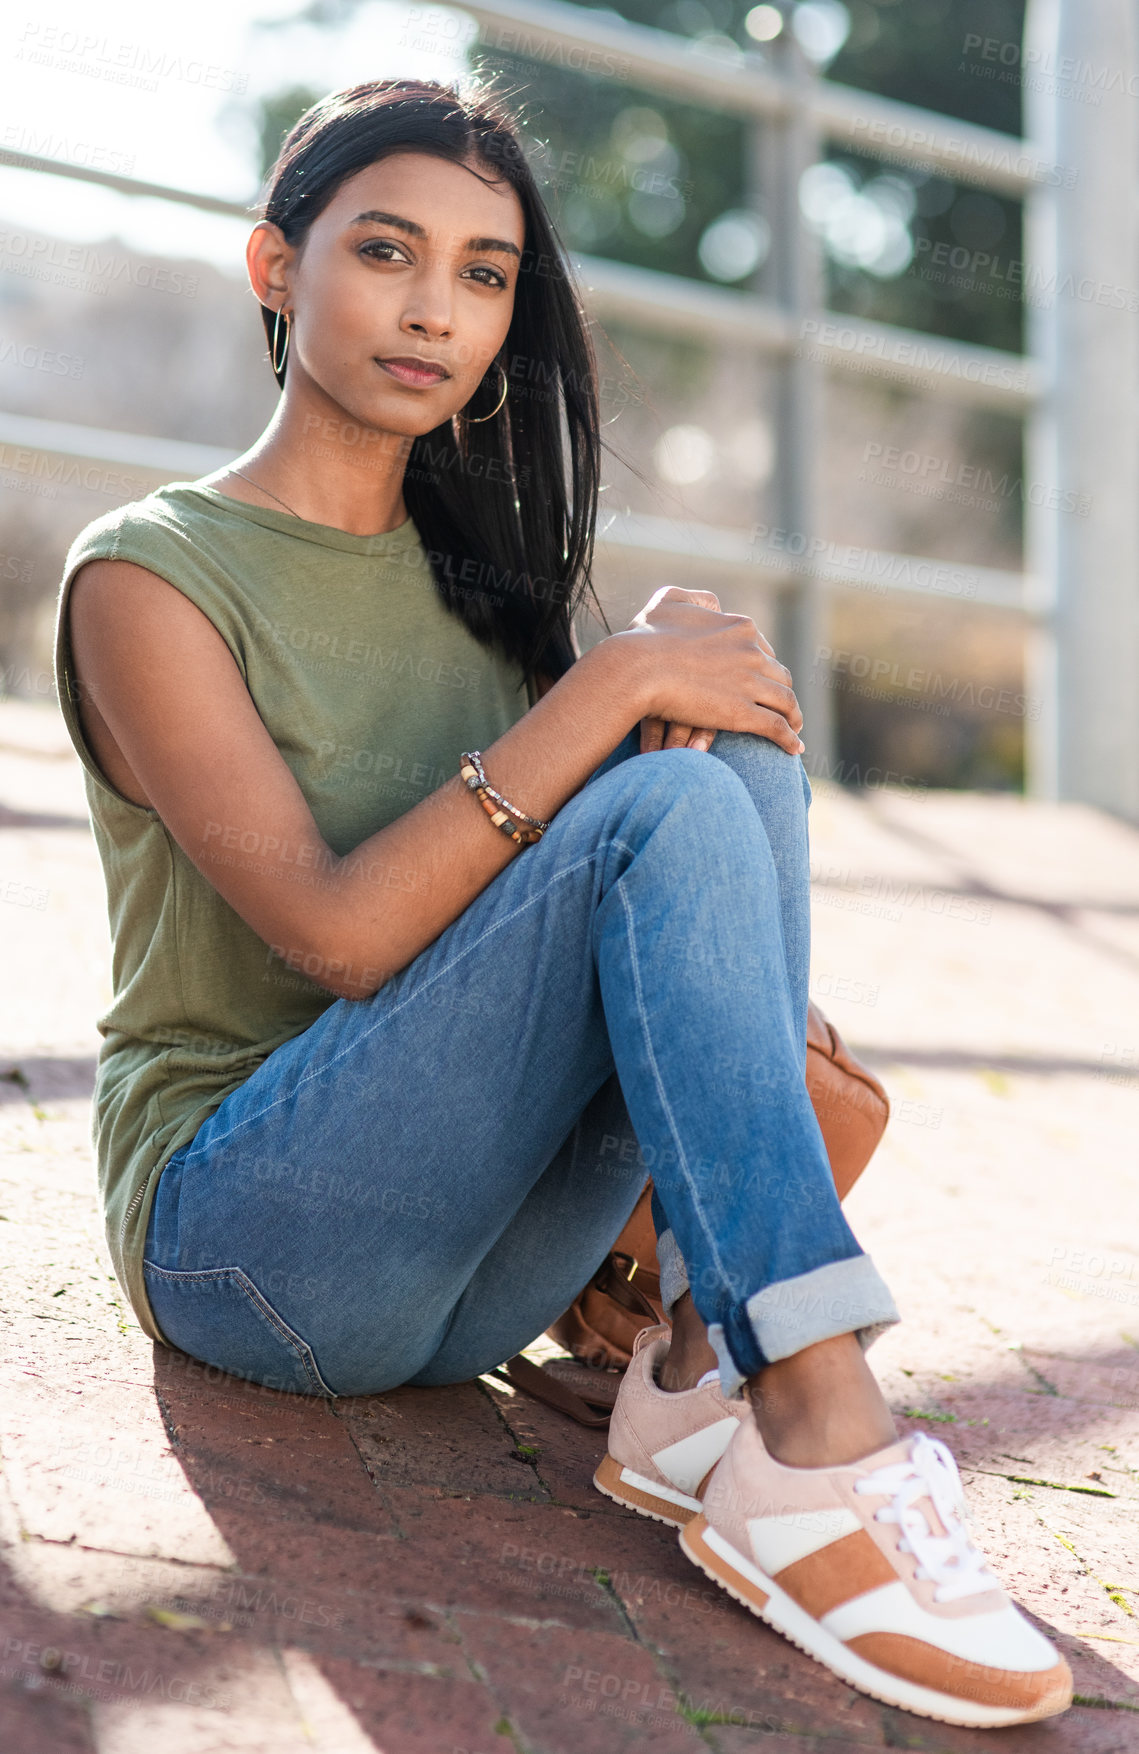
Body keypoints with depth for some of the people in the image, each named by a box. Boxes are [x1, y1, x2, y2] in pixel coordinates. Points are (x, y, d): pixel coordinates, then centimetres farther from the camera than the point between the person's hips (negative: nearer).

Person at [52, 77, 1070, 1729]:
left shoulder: (471, 568, 15)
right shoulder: (151, 576, -6)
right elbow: (337, 931, -17)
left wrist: (691, 653, -10)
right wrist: (616, 688, -19)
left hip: (488, 1269, 6)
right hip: (239, 1225, -6)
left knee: (735, 764, -17)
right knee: (667, 808, -26)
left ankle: (703, 1376, -25)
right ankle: (820, 1440, -35)